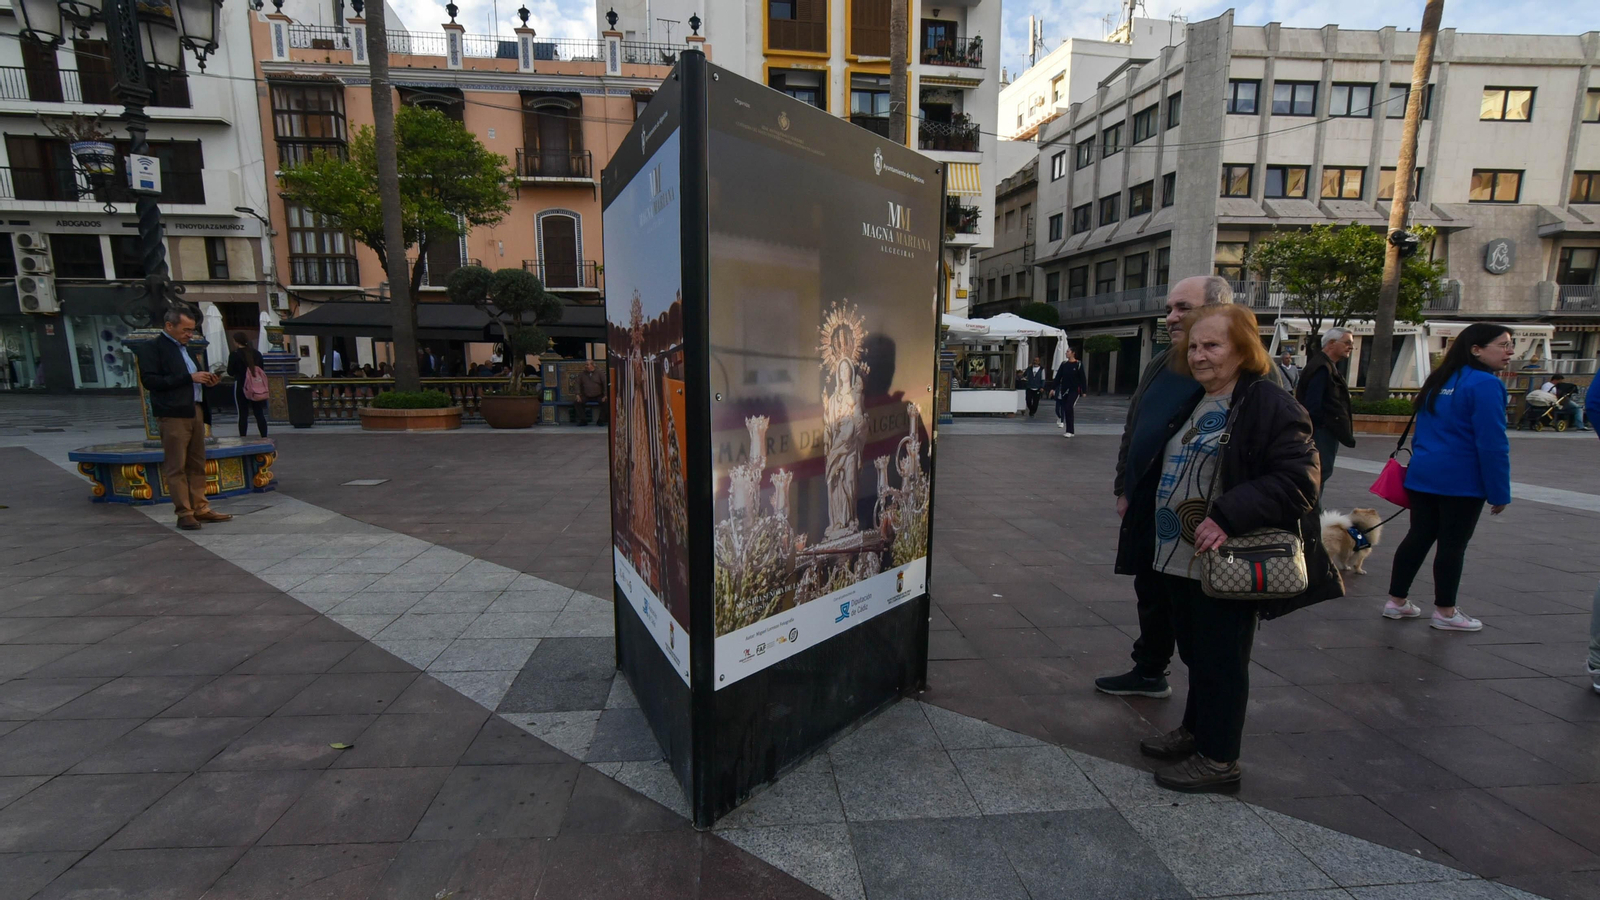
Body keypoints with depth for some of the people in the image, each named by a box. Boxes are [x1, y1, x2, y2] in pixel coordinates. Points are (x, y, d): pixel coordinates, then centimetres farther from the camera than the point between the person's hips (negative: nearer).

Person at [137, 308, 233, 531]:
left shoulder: (185, 348, 21)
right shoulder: (152, 348, -3)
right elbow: (149, 381, -13)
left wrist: (205, 380, 8)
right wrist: (189, 377, -16)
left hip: (195, 411, 8)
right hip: (173, 414, -8)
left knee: (197, 464, 9)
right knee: (176, 467, -3)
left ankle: (200, 508, 13)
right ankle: (184, 513, 0)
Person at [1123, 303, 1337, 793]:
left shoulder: (1270, 405, -12)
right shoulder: (1190, 404, 14)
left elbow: (1298, 478, -20)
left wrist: (1228, 518, -30)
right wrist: (1137, 528, 18)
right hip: (1178, 560, 8)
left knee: (1220, 660, 5)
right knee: (1194, 652, 20)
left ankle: (1218, 759, 22)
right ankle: (1195, 732, 38)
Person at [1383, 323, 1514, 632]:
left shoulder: (1439, 381, 11)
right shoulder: (1485, 384, -14)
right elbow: (1492, 444, -17)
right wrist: (1499, 492, -12)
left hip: (1422, 476, 7)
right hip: (1462, 481, -7)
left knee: (1418, 537, 12)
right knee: (1453, 545, 4)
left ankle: (1396, 600, 17)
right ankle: (1444, 612, 15)